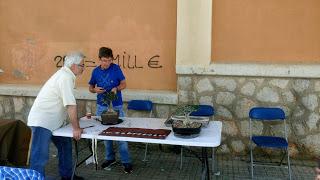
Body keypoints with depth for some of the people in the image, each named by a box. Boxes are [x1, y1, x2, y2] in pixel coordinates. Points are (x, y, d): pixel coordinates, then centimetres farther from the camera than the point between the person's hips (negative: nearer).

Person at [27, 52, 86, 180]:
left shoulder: (65, 74, 10)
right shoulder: (66, 77, -22)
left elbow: (68, 104, 15)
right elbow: (71, 105, -26)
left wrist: (76, 122, 16)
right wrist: (76, 128, -21)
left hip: (52, 120, 11)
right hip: (42, 121, -11)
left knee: (65, 145, 18)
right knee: (40, 157, -6)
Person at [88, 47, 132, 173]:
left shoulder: (116, 68, -5)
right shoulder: (95, 71, 3)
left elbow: (124, 84, -1)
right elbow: (90, 87, 12)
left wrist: (116, 88, -22)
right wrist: (95, 90, -11)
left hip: (116, 106, -3)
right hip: (102, 106, 3)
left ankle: (126, 161, 7)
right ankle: (110, 158, 29)